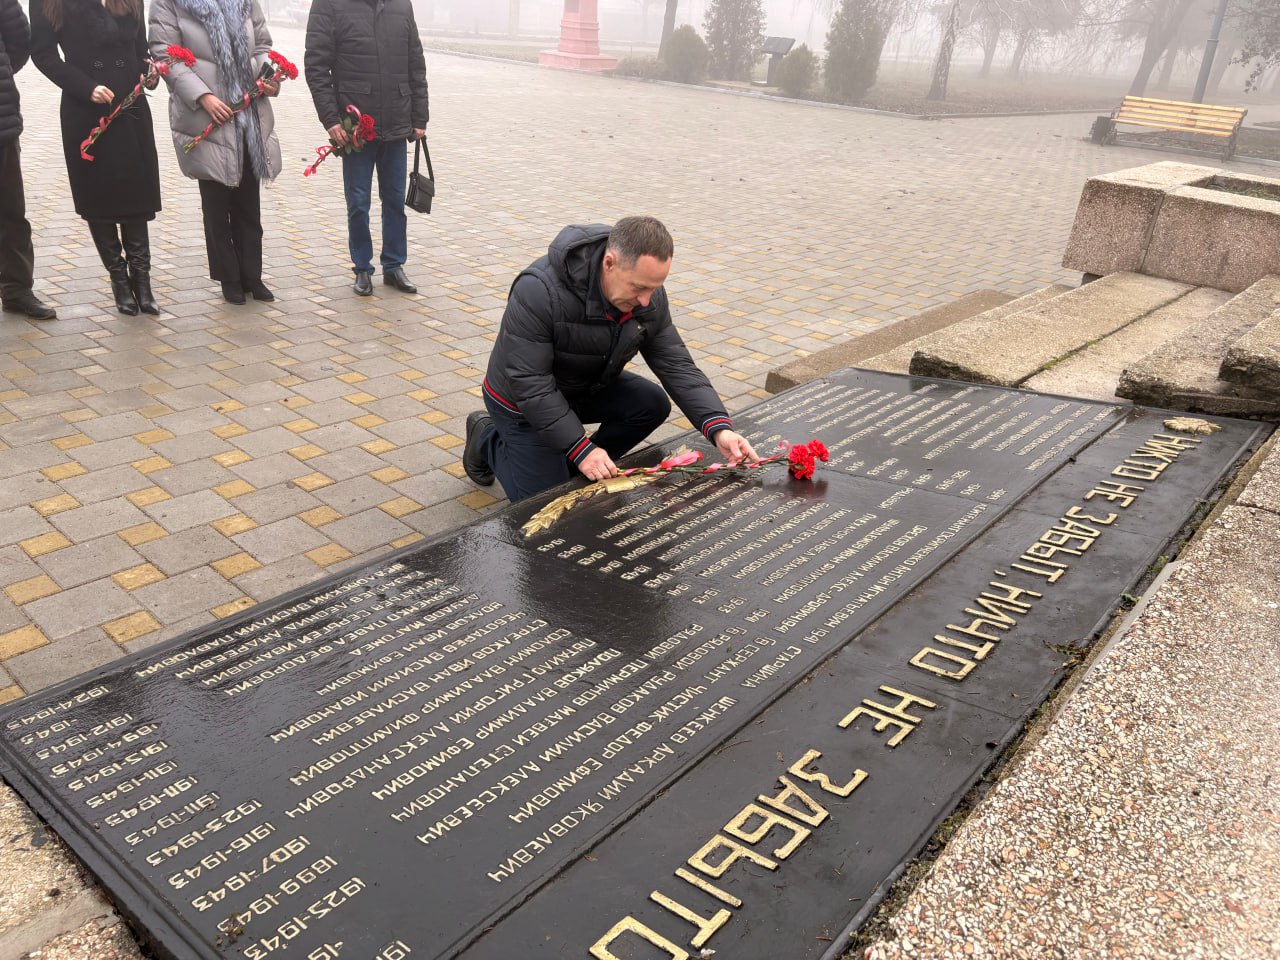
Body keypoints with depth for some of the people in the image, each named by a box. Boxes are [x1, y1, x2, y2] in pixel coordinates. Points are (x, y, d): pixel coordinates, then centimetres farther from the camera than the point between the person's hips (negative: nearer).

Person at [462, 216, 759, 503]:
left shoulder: (649, 295, -17)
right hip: (522, 402, -5)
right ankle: (487, 437, 19)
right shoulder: (539, 290, -36)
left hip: (589, 387, 6)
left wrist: (719, 428, -29)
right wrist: (581, 448, -34)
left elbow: (677, 365, -14)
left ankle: (579, 469, 5)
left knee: (653, 404, -16)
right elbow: (529, 383, -33)